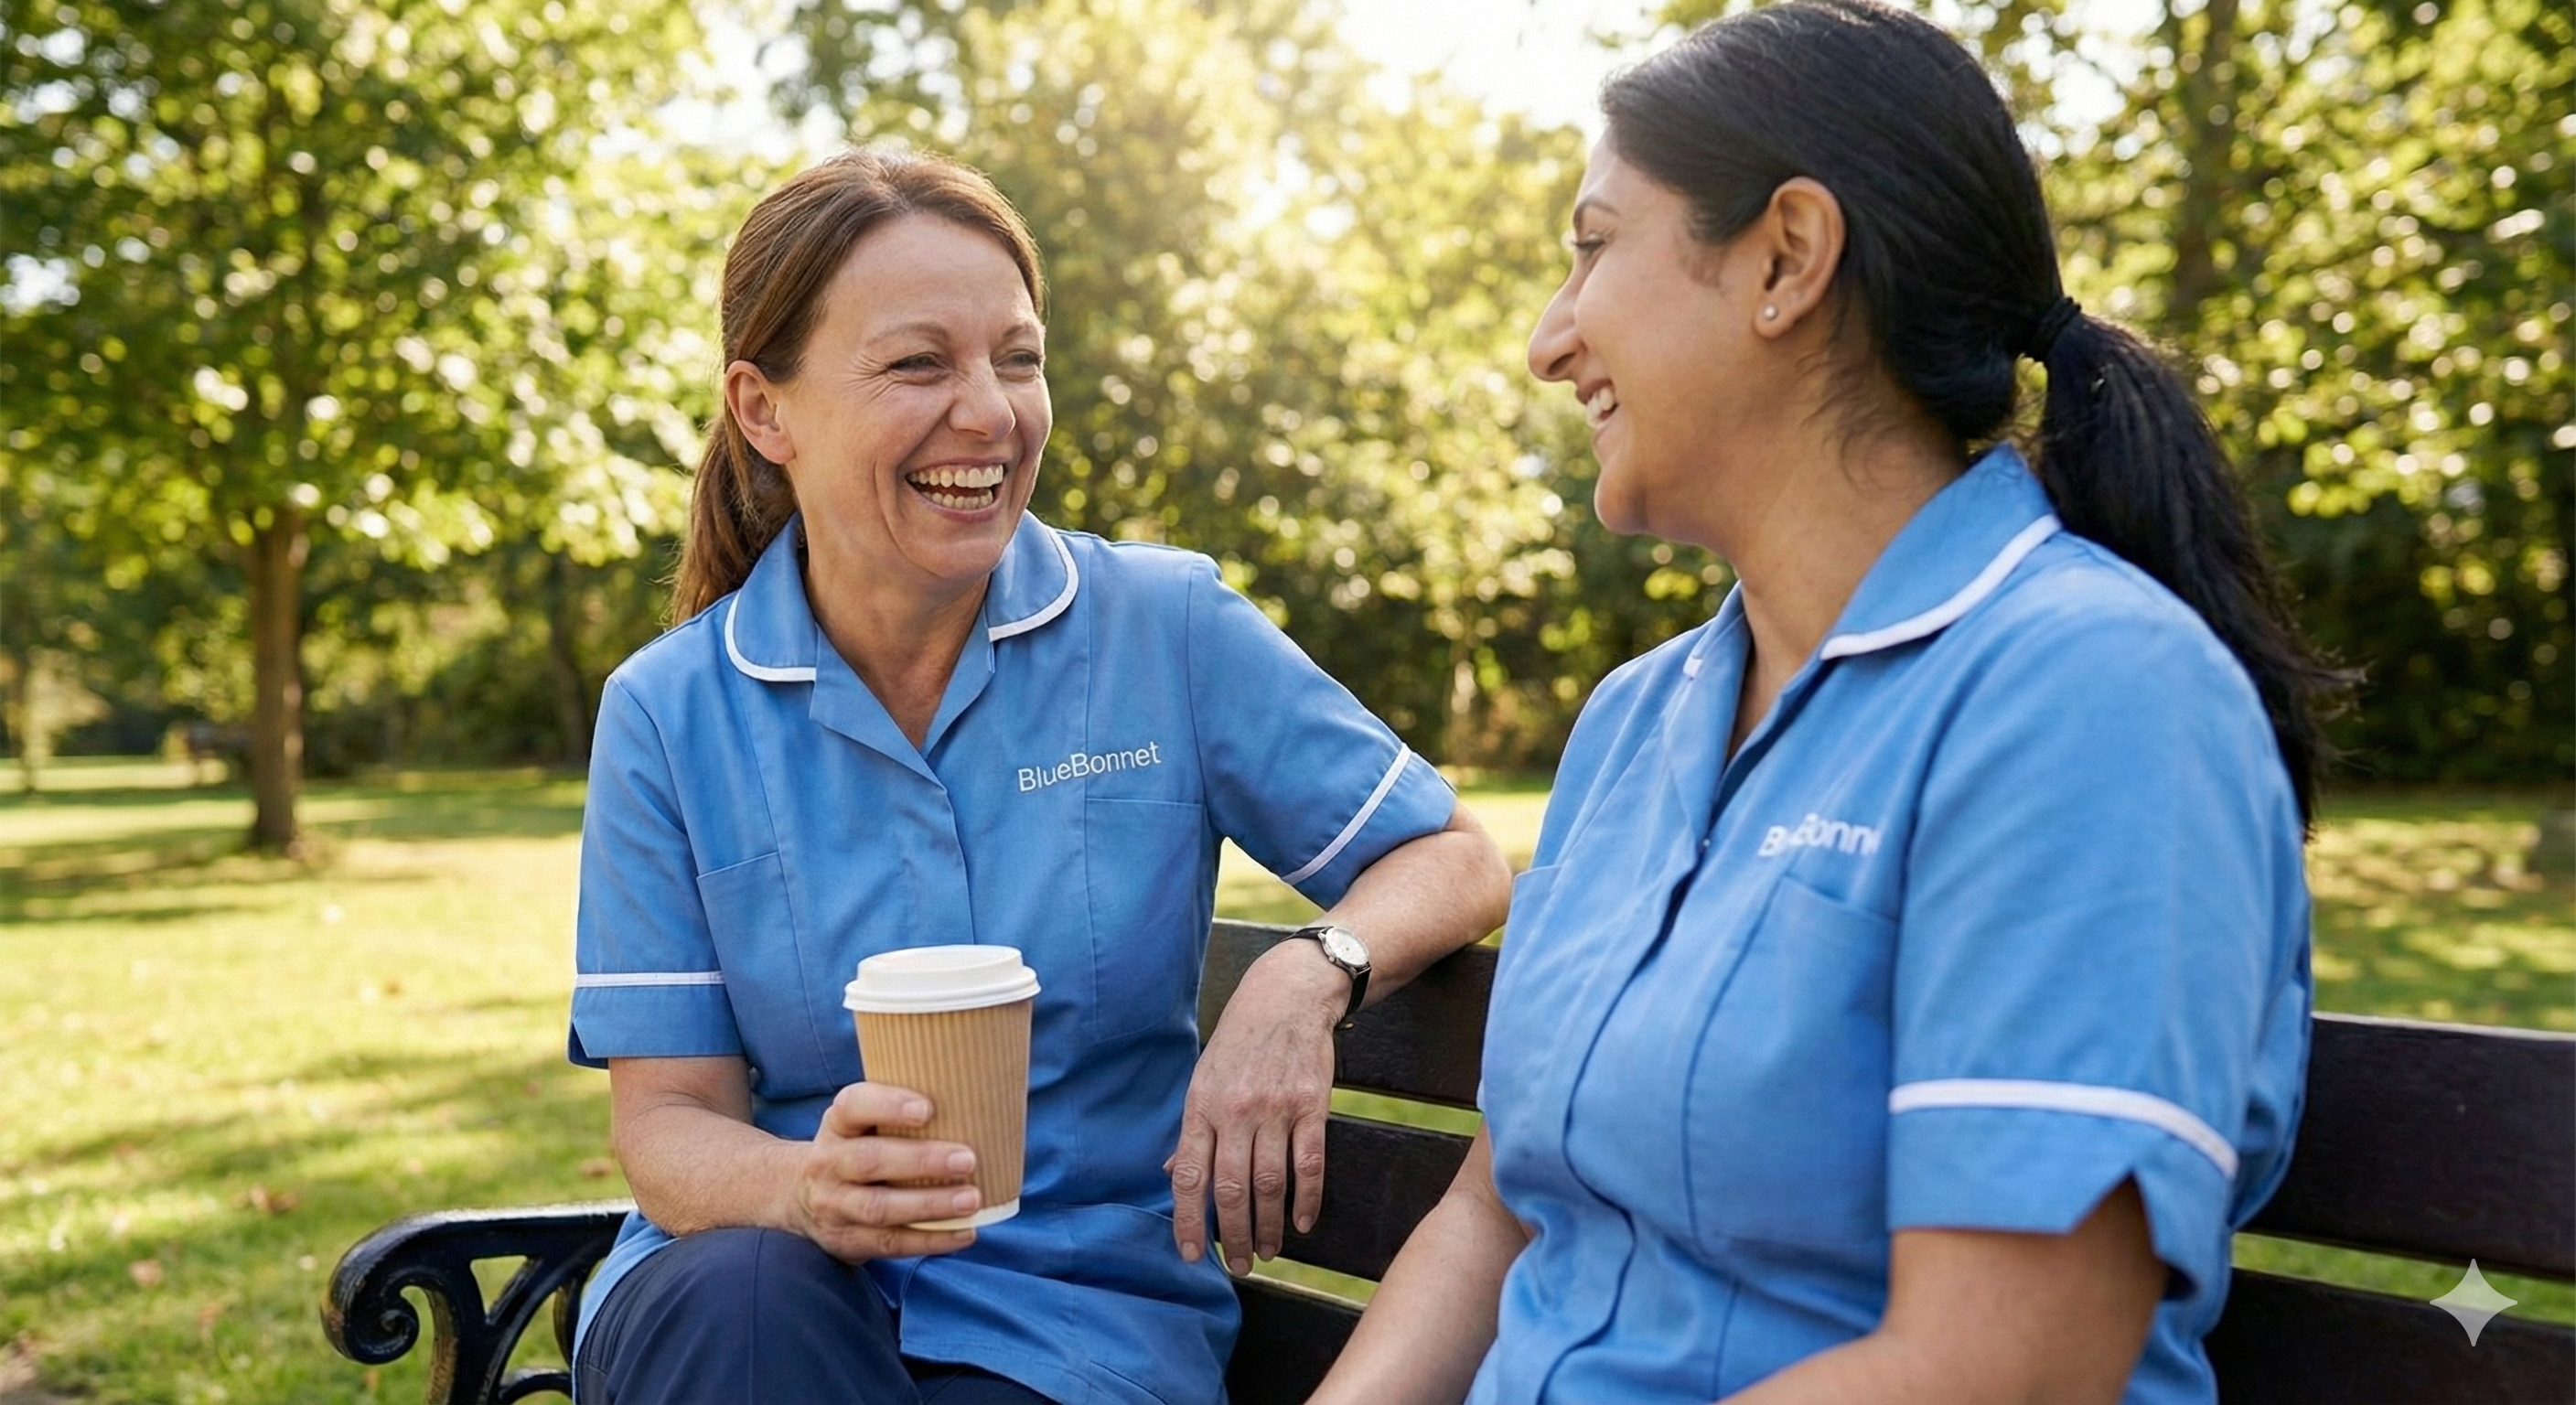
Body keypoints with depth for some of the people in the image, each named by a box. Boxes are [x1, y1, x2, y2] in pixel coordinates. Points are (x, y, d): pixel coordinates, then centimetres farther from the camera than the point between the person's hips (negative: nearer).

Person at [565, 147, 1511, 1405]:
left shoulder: (1168, 628, -2)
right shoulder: (669, 713, -1)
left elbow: (1455, 863, 3)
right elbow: (664, 1115, -2)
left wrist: (1308, 973, -20)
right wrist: (804, 1186, -25)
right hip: (765, 1282, 1)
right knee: (737, 1294, -32)